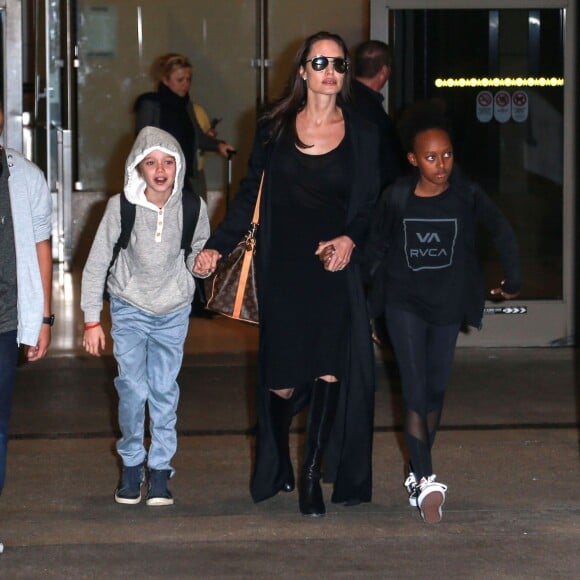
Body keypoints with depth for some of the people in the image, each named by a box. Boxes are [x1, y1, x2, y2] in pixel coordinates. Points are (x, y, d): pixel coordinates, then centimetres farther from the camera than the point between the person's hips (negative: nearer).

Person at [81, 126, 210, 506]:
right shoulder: (121, 206, -16)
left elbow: (199, 251, 8)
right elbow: (97, 263, -8)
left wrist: (200, 263, -16)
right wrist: (92, 319, -7)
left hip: (174, 310, 1)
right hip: (129, 308, -1)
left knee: (164, 389, 1)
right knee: (133, 389, -5)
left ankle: (161, 468, 13)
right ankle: (131, 463, 14)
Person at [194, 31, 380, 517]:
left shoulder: (362, 134, 7)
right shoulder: (274, 127, 7)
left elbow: (371, 205, 8)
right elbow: (250, 196, 11)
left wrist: (350, 240, -11)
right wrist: (218, 245, 2)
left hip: (335, 267, 0)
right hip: (282, 270, 0)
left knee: (331, 368, -16)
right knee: (282, 380, 1)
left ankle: (313, 476, -4)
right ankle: (277, 465, 28)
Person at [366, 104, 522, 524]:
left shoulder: (466, 194, -11)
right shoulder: (396, 198, -11)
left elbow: (502, 232, 1)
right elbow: (377, 247, 1)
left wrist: (513, 280, 1)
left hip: (448, 304, 2)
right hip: (405, 304, -2)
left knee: (436, 389, 11)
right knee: (415, 392, -11)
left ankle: (419, 470, 27)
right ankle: (426, 482, -14)